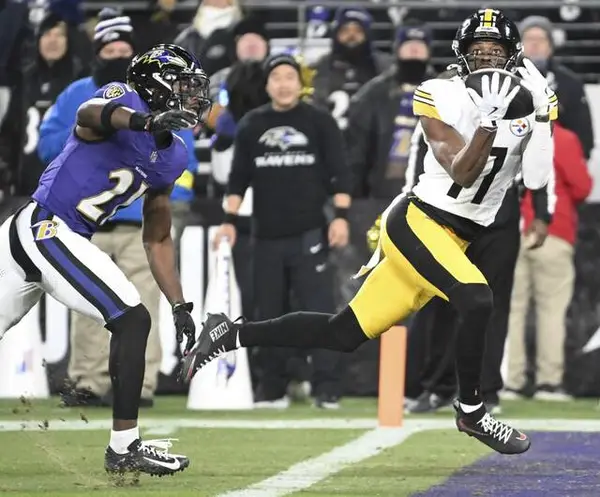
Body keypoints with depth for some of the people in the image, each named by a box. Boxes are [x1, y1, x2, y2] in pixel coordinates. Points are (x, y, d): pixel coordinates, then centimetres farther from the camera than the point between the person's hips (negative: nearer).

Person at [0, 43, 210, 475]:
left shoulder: (171, 158, 15)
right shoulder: (124, 99, -10)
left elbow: (157, 240, 23)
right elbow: (91, 114, -36)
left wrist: (180, 306, 17)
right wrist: (146, 122, -55)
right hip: (47, 229, -10)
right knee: (133, 320, -12)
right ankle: (124, 447, -8)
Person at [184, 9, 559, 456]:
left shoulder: (527, 103, 3)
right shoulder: (441, 99, -9)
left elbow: (535, 179, -8)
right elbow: (461, 174, -18)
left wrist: (541, 115, -17)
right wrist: (488, 121, -31)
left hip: (455, 240, 6)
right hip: (418, 221, -6)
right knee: (476, 301, -29)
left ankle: (231, 334, 21)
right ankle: (471, 412, -8)